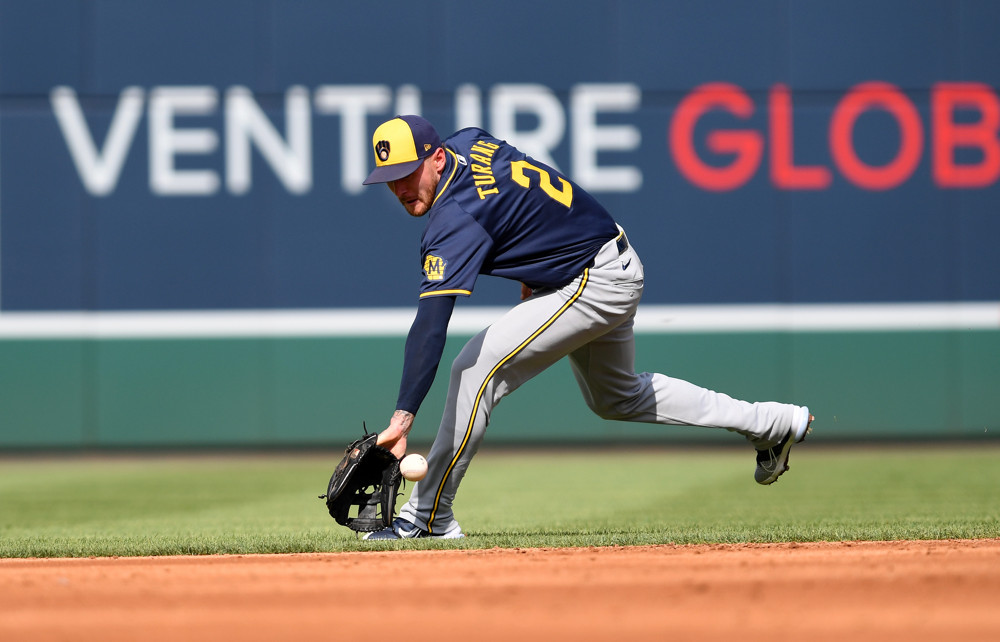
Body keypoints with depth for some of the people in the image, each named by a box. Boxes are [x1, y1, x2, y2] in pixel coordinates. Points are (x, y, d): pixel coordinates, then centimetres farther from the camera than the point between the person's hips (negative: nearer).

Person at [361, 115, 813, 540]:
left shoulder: (455, 219, -29)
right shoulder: (467, 142, -3)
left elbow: (430, 326, -38)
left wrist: (403, 416, -44)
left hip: (597, 285, -11)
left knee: (477, 369, -19)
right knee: (617, 398, 29)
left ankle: (427, 516, -13)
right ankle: (772, 423, 39)